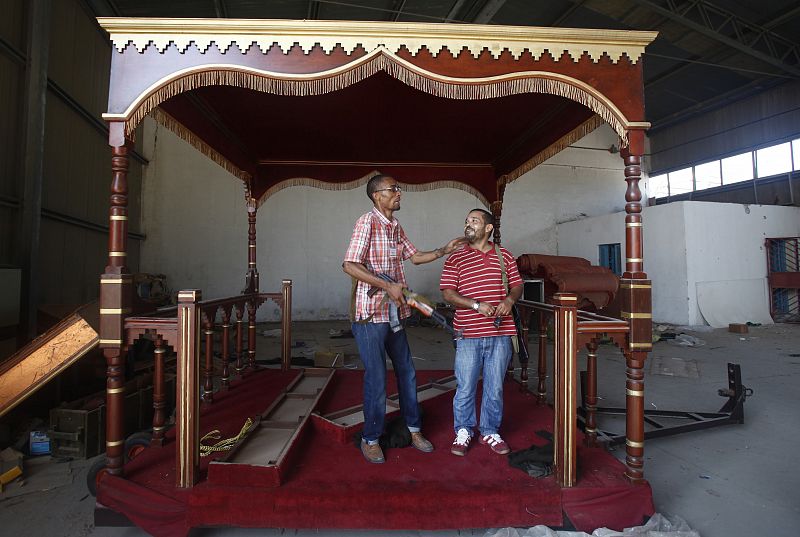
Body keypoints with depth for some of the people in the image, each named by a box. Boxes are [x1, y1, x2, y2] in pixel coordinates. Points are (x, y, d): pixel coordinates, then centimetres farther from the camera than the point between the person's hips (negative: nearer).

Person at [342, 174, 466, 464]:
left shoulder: (396, 226, 12)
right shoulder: (367, 222, -13)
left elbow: (415, 256, 23)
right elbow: (350, 265, -22)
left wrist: (445, 250, 13)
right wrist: (388, 286, -24)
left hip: (394, 314, 8)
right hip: (370, 314, -8)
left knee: (406, 372, 16)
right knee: (376, 378, 1)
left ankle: (414, 430, 33)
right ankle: (370, 439, 21)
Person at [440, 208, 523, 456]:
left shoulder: (504, 255, 8)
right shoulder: (455, 259, 2)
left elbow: (517, 285, 13)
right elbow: (448, 293, -5)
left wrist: (509, 299, -9)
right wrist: (477, 305, -17)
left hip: (500, 334, 2)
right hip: (468, 334, -1)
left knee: (495, 387, 12)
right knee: (465, 387, 6)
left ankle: (490, 432, 30)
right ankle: (463, 432, 26)